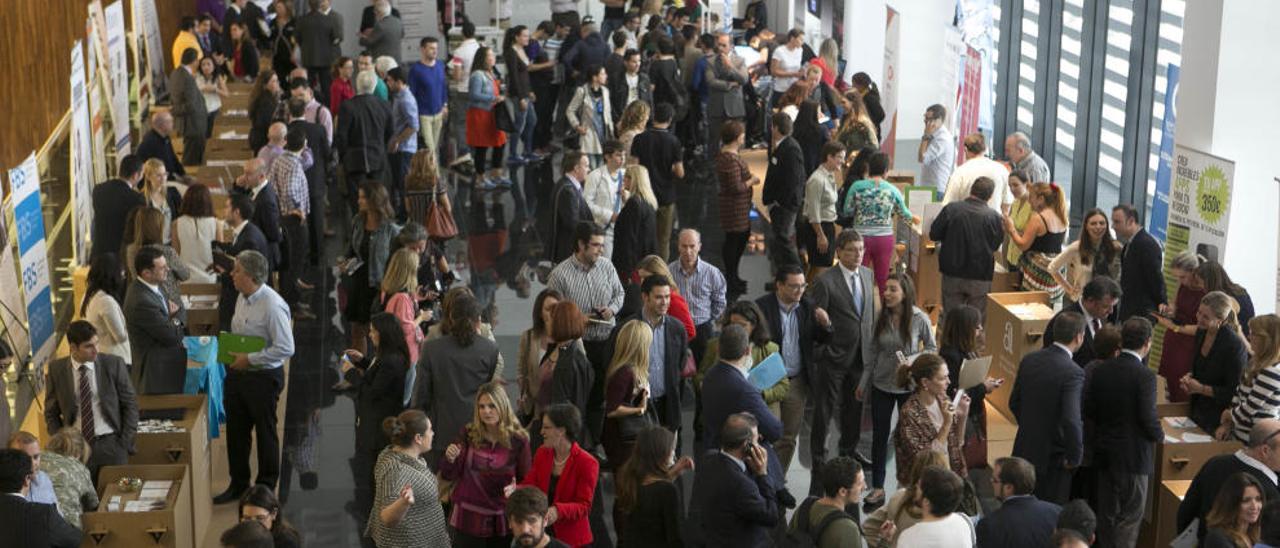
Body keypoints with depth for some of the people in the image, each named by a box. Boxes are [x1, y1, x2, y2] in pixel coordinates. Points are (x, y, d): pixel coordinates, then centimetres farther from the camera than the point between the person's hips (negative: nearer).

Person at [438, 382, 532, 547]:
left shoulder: (518, 440, -6)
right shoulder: (468, 433, -2)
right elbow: (448, 476, 1)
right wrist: (450, 459, -18)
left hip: (502, 520, -1)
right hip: (469, 519, 1)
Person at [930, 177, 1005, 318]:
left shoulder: (950, 209, -10)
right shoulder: (994, 217, -11)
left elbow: (934, 235, -2)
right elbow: (996, 245, 2)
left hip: (952, 274, 1)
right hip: (980, 277, -1)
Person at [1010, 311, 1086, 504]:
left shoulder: (1029, 360, -1)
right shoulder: (1073, 372, -22)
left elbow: (1014, 403, 9)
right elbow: (1071, 421, -27)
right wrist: (1075, 457, -13)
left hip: (1025, 450, 6)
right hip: (1053, 458, -6)